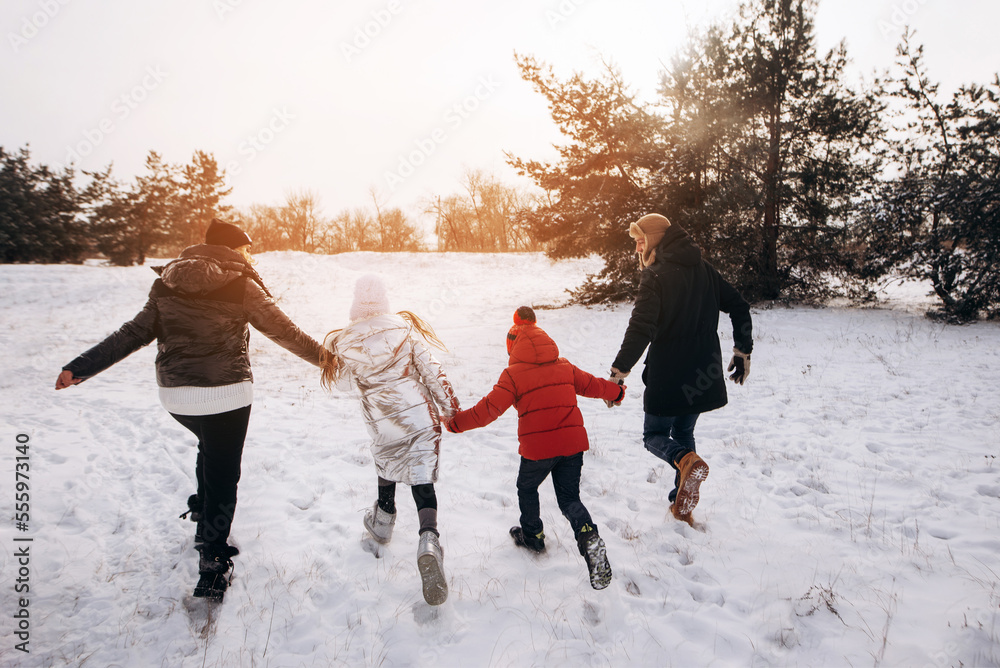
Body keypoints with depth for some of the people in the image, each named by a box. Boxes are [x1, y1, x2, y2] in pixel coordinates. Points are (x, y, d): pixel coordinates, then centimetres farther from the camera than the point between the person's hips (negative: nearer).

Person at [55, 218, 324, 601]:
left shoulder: (167, 285, 6)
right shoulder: (241, 285, -8)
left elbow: (134, 333, 4)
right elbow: (285, 333, -5)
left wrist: (79, 368, 11)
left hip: (174, 395, 5)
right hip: (226, 394, -5)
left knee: (211, 445, 33)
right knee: (223, 474, 6)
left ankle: (203, 510, 39)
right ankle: (211, 564, 9)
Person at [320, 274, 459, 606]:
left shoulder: (346, 341, -6)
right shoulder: (404, 326, -6)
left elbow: (345, 381, 11)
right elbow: (430, 369, -3)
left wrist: (333, 355, 30)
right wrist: (449, 404, 7)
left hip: (382, 425, 2)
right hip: (420, 416, -1)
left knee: (387, 467, 29)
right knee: (422, 479, 0)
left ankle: (382, 521, 47)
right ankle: (428, 539, -21)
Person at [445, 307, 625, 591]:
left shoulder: (514, 374, -7)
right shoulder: (564, 367, 10)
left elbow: (490, 408, -11)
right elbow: (590, 384, 22)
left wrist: (458, 422, -2)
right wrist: (616, 391, 41)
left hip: (537, 447, -4)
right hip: (573, 442, 4)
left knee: (526, 488, 23)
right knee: (569, 497, 11)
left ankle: (532, 535, 38)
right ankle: (589, 538, -13)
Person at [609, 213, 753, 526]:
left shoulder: (655, 275, -14)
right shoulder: (703, 269, 8)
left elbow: (640, 329, -24)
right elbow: (739, 307, 11)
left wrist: (618, 372, -21)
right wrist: (743, 352, 18)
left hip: (668, 376, -7)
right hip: (703, 374, 7)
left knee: (654, 435, 10)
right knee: (683, 433, 22)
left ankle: (687, 461, -21)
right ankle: (682, 505, 25)